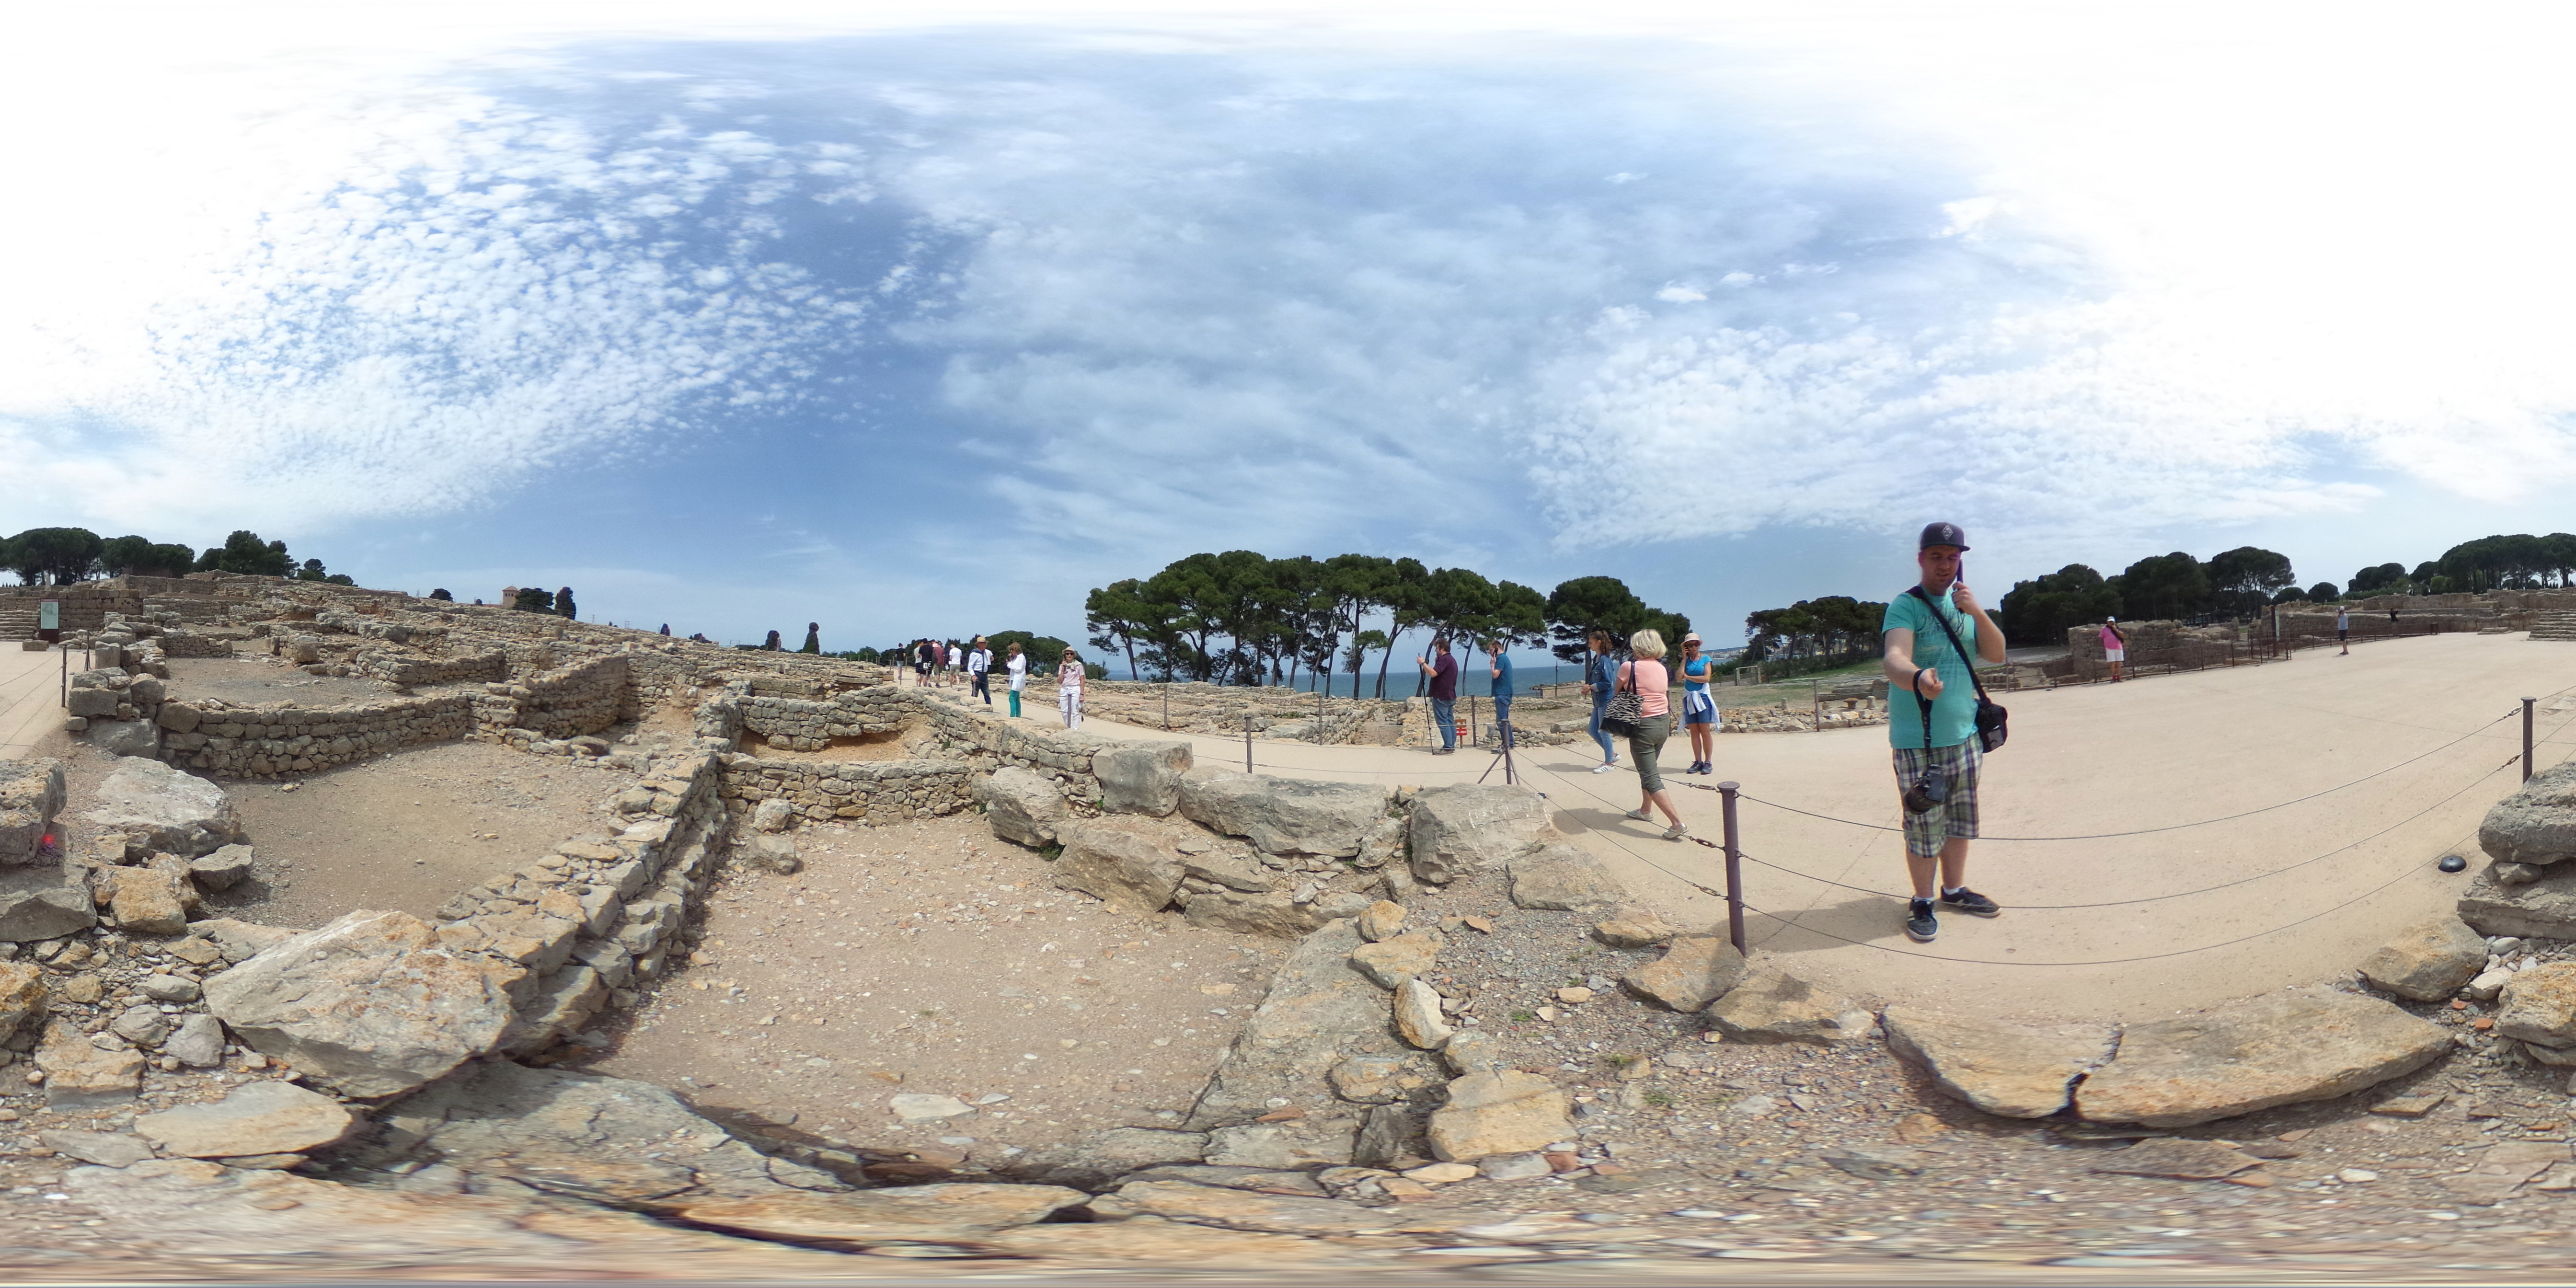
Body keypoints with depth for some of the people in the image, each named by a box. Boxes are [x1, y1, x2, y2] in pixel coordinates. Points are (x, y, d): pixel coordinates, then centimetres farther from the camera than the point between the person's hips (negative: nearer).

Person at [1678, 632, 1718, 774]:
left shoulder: (1705, 659, 2)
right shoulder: (1686, 660, 9)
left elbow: (1706, 678, -11)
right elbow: (1679, 678, -6)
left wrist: (1688, 677, -5)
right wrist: (1684, 659, -3)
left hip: (1703, 697, -3)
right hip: (1689, 698, 3)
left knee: (1705, 731, -6)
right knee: (1694, 732, 3)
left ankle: (1708, 762, -4)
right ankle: (1698, 762, 5)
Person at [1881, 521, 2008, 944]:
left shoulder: (1963, 603, 10)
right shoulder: (1906, 606, -13)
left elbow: (1996, 654, 2)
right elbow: (1895, 659, -30)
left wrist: (1977, 612, -15)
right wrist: (1918, 678, -53)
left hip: (1965, 734, 7)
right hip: (1918, 739, -7)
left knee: (1961, 819, 16)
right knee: (1925, 825, -4)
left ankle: (1955, 890, 31)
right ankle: (1921, 902, 11)